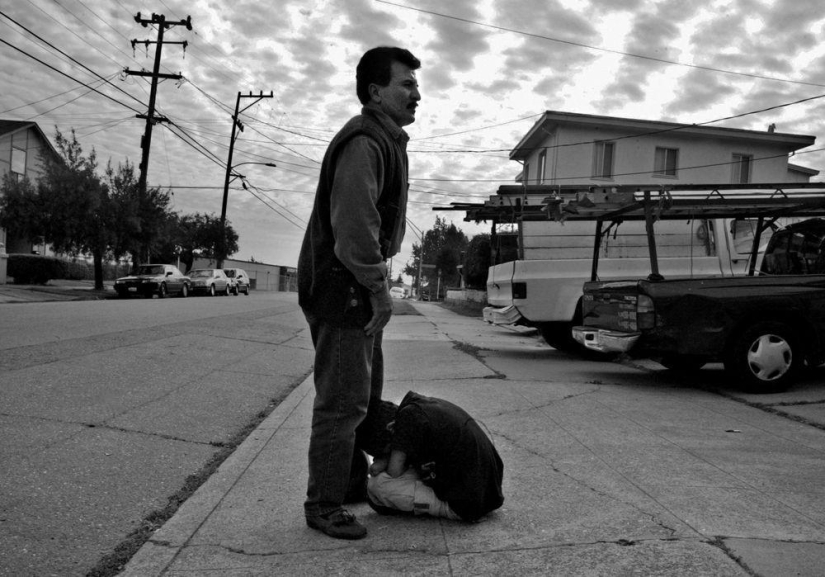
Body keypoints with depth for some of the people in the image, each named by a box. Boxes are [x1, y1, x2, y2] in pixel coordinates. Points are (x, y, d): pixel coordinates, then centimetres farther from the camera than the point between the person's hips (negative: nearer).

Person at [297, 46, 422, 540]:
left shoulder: (388, 142, 18)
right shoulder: (364, 142, -16)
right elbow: (353, 226, -26)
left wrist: (377, 286, 17)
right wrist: (378, 289, -19)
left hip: (361, 289, 11)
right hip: (341, 286, -11)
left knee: (366, 395, 20)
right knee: (343, 402, -4)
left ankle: (353, 478, 35)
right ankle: (324, 505, 8)